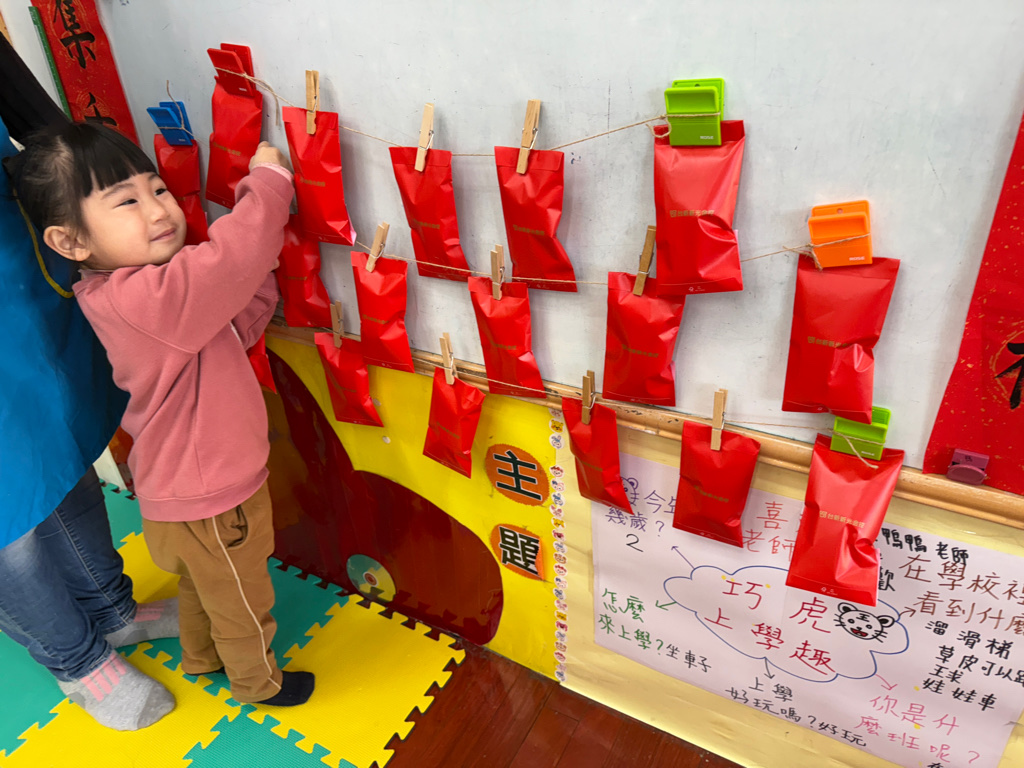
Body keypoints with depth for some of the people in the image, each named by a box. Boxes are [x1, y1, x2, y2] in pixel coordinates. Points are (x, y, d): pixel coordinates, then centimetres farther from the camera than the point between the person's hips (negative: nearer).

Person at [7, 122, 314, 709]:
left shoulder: (148, 284, -3)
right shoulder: (136, 299, -34)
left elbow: (237, 328, 1)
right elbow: (233, 260, -46)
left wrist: (256, 259, -13)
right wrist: (268, 179, -30)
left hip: (196, 480, 9)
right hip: (209, 503, -9)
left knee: (200, 586, 34)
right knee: (241, 601, 19)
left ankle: (201, 656, 59)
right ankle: (258, 681, 45)